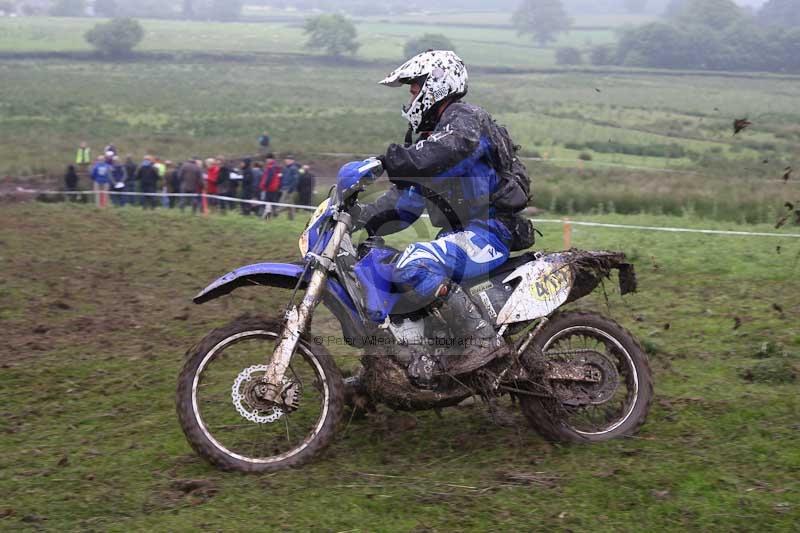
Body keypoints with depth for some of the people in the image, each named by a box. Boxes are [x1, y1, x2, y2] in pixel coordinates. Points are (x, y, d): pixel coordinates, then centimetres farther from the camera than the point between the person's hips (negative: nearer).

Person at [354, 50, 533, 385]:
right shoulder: (431, 134, 22)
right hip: (462, 233, 11)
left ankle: (483, 338, -28)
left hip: (489, 232, -11)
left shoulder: (462, 119, -9)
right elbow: (406, 200, 21)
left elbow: (440, 152, -34)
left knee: (414, 266, -32)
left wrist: (381, 163, -42)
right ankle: (427, 360, 7)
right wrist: (360, 221, 8)